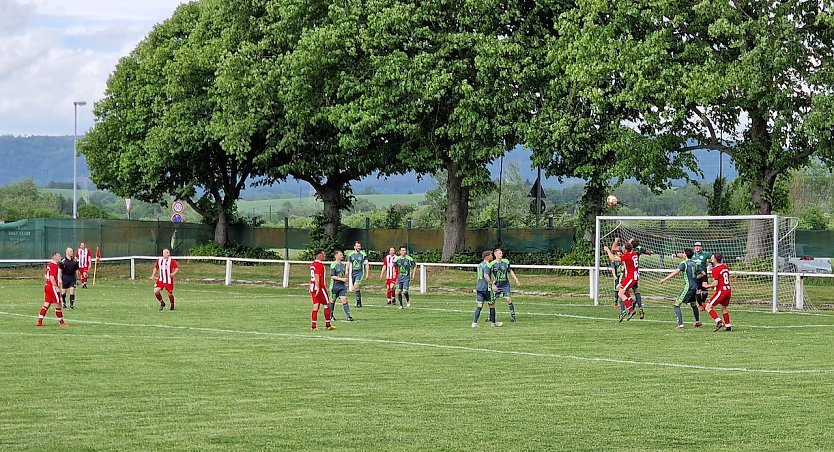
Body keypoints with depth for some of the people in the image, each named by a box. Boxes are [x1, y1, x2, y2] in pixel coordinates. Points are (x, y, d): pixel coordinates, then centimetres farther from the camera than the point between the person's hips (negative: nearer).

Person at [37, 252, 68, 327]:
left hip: (47, 286, 9)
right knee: (58, 304, -1)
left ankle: (39, 321, 6)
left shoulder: (49, 264, 15)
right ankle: (61, 321, 5)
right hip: (52, 286, -9)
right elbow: (52, 278, -22)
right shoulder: (54, 265, -14)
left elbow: (45, 276, 20)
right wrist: (56, 287, -24)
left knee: (46, 304, 9)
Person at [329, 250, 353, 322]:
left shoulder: (343, 264, 9)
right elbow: (332, 276, -16)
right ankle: (331, 315, 28)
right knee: (332, 300, 9)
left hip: (342, 286, 4)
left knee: (344, 300, -7)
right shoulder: (333, 264, -10)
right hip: (335, 286, -4)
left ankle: (348, 316, -10)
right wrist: (342, 279, -20)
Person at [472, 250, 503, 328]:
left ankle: (474, 322, -9)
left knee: (479, 306, 3)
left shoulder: (479, 265, 15)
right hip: (486, 288, -7)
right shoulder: (487, 265, -12)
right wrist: (492, 284, -28)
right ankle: (493, 322, 17)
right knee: (492, 305, 8)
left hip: (479, 288, 7)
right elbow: (486, 276, -26)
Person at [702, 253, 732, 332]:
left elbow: (715, 283, -16)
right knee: (723, 308, 24)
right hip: (728, 290, 8)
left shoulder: (715, 270, -13)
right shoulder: (725, 267, 11)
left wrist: (707, 286, -2)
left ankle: (718, 321, -19)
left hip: (721, 291, -8)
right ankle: (728, 326, 23)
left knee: (708, 307, -5)